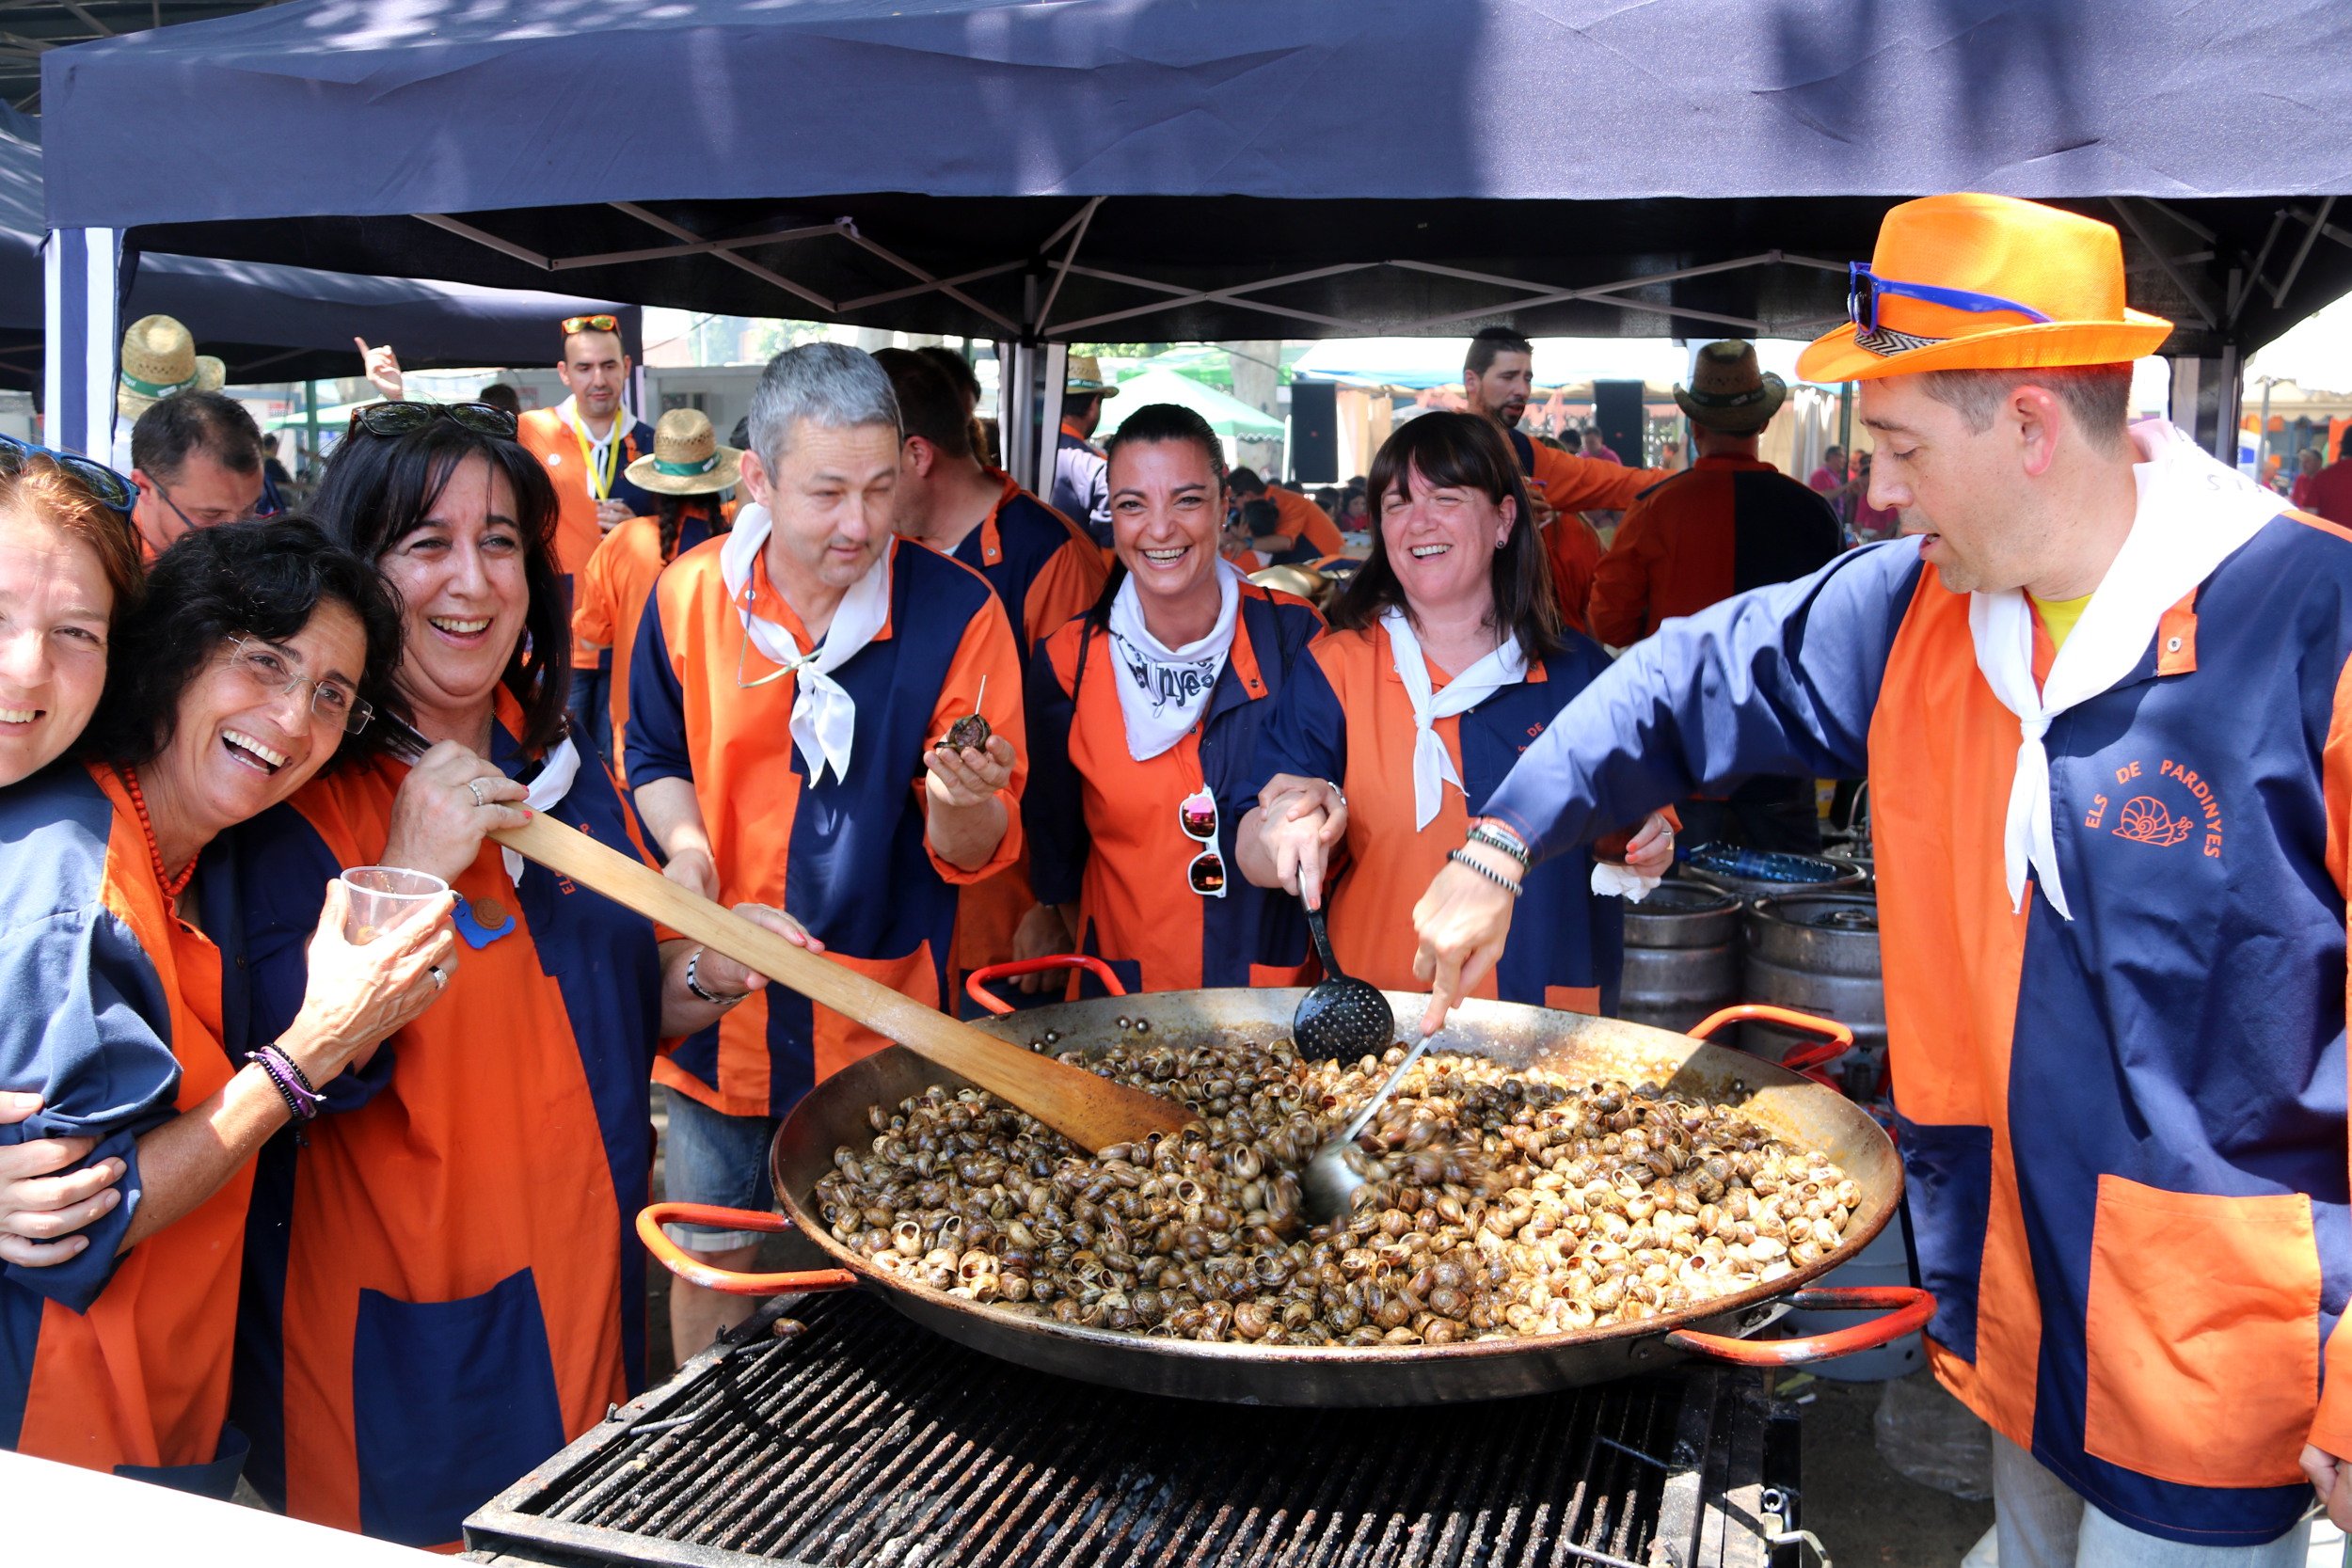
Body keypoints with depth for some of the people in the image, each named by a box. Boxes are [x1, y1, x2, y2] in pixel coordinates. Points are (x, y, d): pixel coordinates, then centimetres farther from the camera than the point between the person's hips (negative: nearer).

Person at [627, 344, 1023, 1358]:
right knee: (708, 1257, 20)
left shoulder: (958, 613, -14)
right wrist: (684, 844, -8)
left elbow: (973, 856, -12)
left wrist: (959, 805, -35)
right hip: (717, 1006, 2)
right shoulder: (689, 596, -7)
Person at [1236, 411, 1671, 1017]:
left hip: (1557, 1003, 1)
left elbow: (1641, 815, 15)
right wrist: (1286, 828, -30)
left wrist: (1648, 844, -7)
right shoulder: (1336, 667, -1)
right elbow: (1255, 859, -9)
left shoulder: (1579, 668, 5)